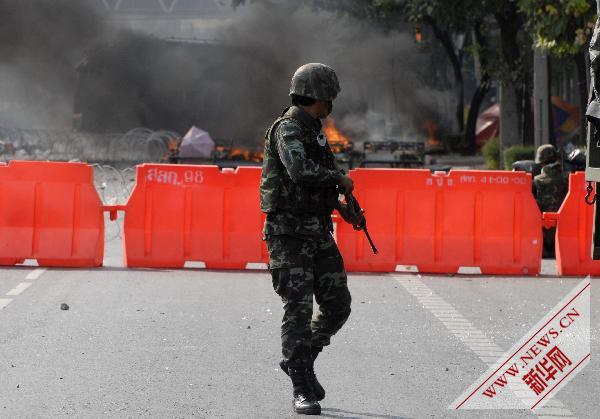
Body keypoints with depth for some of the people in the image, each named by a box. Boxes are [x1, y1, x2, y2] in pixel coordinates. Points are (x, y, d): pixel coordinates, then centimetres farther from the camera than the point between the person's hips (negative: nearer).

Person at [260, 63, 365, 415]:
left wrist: (344, 209, 18)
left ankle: (300, 361, 27)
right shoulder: (288, 130, -14)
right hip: (289, 232, -9)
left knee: (337, 305, 8)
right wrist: (340, 178, -18)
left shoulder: (312, 132, 16)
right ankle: (303, 392, -8)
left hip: (318, 233, 9)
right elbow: (300, 170, -33)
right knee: (299, 310, -10)